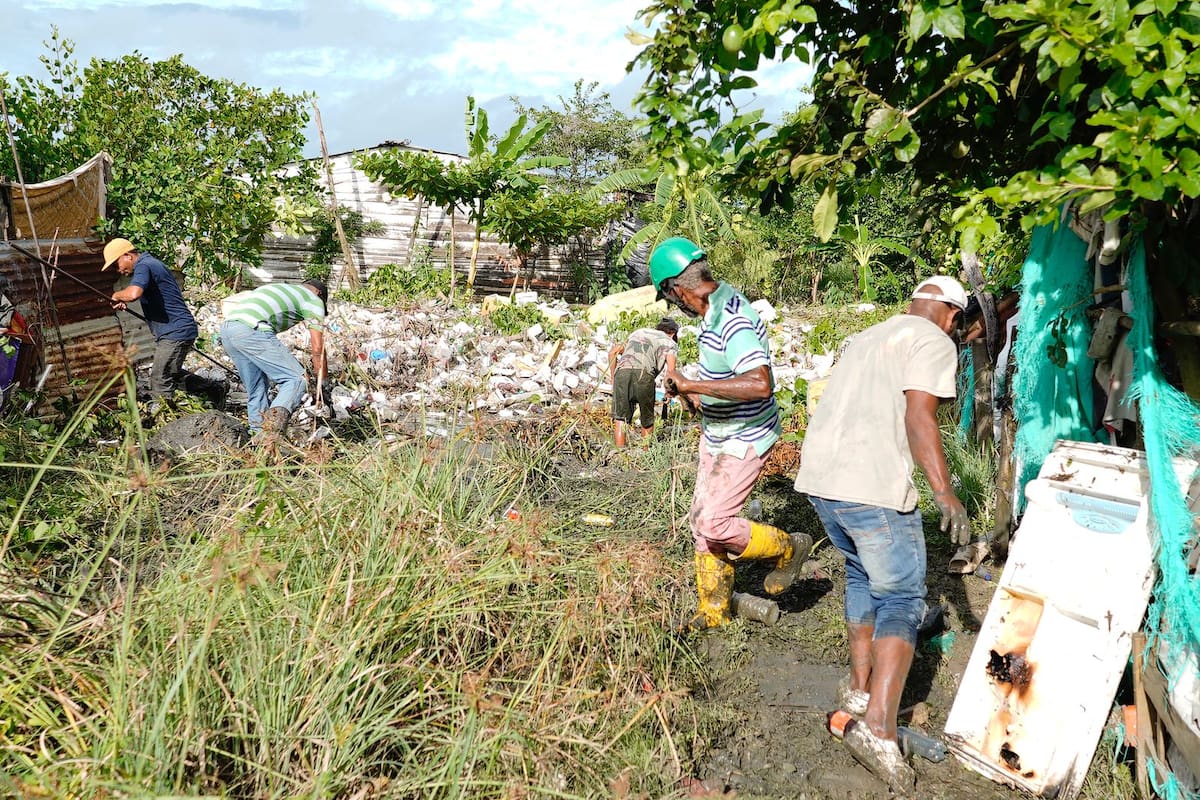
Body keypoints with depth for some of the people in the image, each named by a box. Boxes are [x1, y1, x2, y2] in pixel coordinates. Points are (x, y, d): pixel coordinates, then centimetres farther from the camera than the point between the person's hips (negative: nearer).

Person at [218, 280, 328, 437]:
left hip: (226, 327, 8)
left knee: (256, 389, 18)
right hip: (251, 329, -8)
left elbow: (226, 301, 35)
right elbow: (318, 348, 10)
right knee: (296, 379, -6)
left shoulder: (275, 287, 39)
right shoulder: (314, 299, 17)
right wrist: (321, 383, 17)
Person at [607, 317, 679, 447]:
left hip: (622, 371, 2)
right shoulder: (670, 343, 23)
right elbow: (671, 372, 5)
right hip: (644, 373, -2)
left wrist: (613, 376, 29)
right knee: (647, 420, 17)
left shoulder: (639, 332, 35)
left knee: (620, 419, 5)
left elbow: (612, 352, 26)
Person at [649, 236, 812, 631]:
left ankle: (787, 549, 15)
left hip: (745, 440, -10)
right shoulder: (716, 309, 4)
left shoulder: (733, 323, -28)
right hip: (717, 435, 10)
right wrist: (698, 395, 16)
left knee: (713, 524, -11)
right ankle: (713, 611, 27)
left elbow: (760, 384, -42)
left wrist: (691, 384, -37)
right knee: (702, 521, 13)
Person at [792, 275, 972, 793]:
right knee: (901, 599, 3)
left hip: (817, 476, 8)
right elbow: (918, 419, -13)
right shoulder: (935, 343, 1)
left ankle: (860, 686, 31)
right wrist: (945, 494, -16)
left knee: (861, 574, 26)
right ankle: (878, 727, -8)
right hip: (874, 487, -7)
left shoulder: (868, 336, 24)